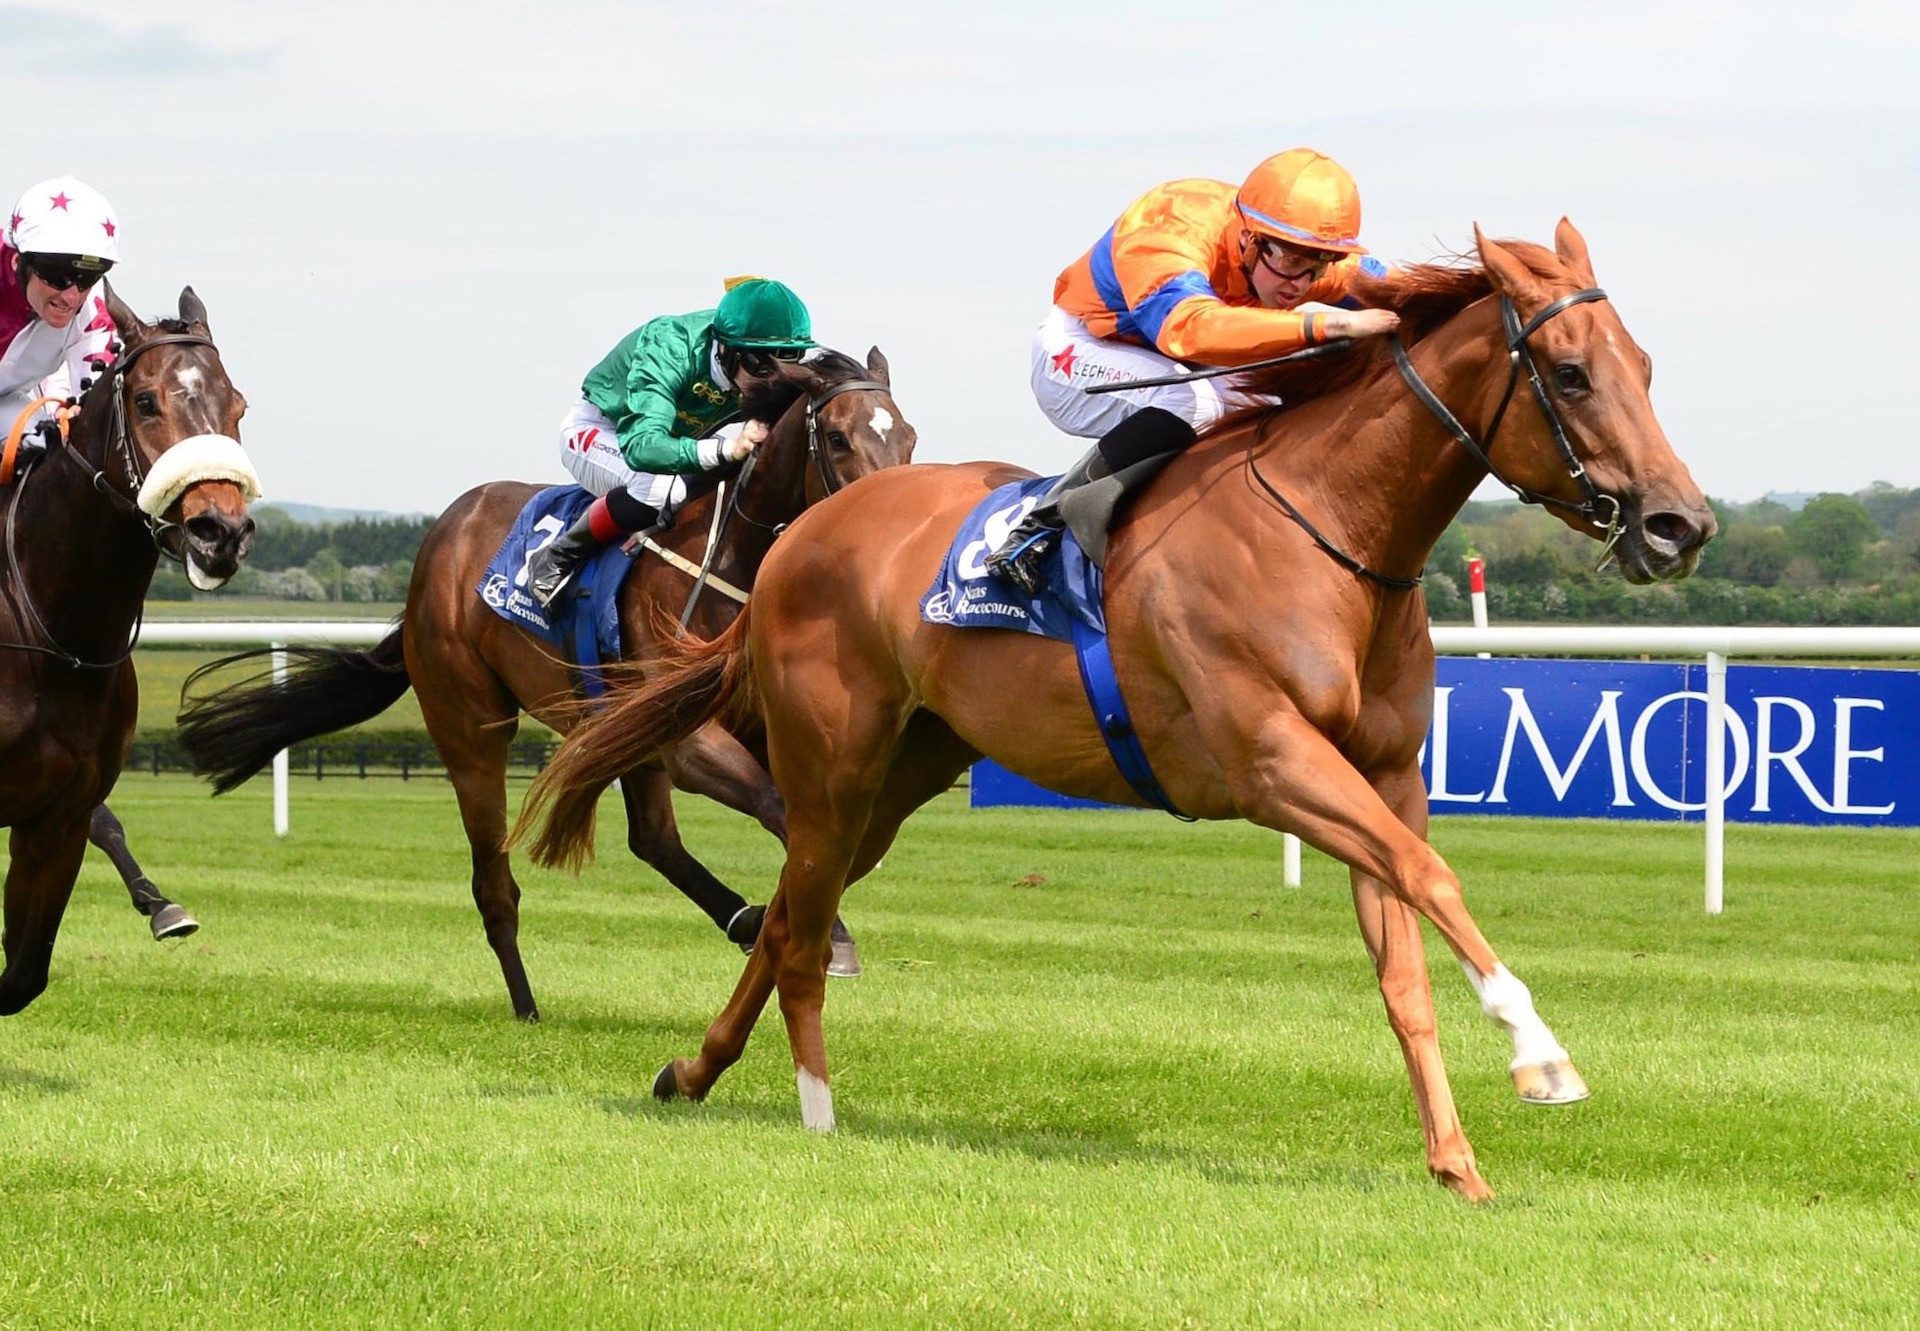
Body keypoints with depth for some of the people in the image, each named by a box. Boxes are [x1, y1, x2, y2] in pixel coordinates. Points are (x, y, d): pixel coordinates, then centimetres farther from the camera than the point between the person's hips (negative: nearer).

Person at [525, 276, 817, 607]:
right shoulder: (669, 350, -38)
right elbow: (640, 445, -49)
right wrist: (725, 449, -62)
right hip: (597, 429, -7)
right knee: (661, 487, -37)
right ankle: (558, 557, -16)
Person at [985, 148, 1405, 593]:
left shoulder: (1314, 254, -18)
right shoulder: (1168, 235, -40)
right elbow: (1189, 327, -59)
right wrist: (1330, 324, -69)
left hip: (1174, 367, 8)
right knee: (1188, 403, -36)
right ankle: (1044, 522, -25)